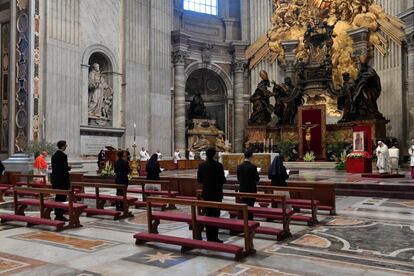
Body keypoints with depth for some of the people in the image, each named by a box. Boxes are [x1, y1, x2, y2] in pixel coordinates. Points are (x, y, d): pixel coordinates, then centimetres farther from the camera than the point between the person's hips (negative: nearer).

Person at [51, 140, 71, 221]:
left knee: (58, 197, 15)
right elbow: (65, 168, -21)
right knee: (62, 198, -2)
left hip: (55, 179, 9)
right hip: (62, 180, -9)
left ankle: (57, 215, 21)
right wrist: (69, 167, 0)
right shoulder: (63, 155, -16)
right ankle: (60, 215, 2)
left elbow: (53, 167, 15)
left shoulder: (54, 155, 11)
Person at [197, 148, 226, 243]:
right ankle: (214, 238, 4)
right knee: (216, 215, 2)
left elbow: (199, 180, 4)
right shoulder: (218, 165, -14)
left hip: (206, 193, 4)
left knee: (208, 215, 11)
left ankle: (209, 237, 16)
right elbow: (223, 180, -11)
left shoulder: (201, 165, -1)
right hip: (216, 193, -4)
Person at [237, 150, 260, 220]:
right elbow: (257, 179, -9)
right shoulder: (253, 167, -16)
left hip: (242, 189, 4)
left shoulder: (239, 166, -2)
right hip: (251, 189, -4)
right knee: (250, 206, 3)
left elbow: (238, 178, 6)